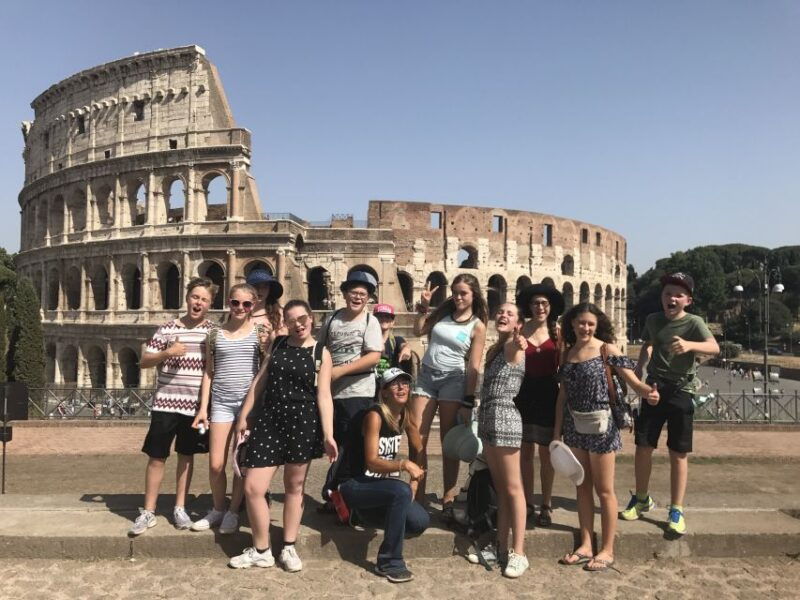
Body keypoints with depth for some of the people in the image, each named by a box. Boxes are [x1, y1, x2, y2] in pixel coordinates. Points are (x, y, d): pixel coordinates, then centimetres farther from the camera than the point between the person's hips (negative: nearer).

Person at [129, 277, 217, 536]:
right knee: (157, 457, 5)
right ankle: (148, 512, 17)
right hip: (166, 403, 0)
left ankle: (180, 508, 25)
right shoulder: (167, 328, 0)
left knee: (186, 456, 12)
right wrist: (166, 353, -16)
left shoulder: (213, 332, 1)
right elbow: (144, 361, 1)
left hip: (195, 405, 1)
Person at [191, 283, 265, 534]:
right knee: (216, 465, 2)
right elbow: (209, 373, 8)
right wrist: (203, 408, 4)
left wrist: (268, 344, -16)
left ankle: (233, 512, 23)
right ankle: (217, 509, 26)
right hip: (221, 402, 1)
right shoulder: (215, 334, 6)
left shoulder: (260, 331, 2)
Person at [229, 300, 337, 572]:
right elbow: (260, 381, 13)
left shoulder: (321, 353, 0)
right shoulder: (277, 344, 10)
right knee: (252, 488, -2)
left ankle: (289, 548, 26)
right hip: (268, 419, 3)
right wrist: (244, 415, 12)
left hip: (302, 423, -2)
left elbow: (323, 395, -6)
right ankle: (261, 551, 16)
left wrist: (328, 434, -14)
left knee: (294, 487, 10)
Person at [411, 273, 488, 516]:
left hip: (452, 380, -3)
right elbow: (418, 331, 14)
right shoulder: (443, 312, 10)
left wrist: (468, 401, -8)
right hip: (426, 375, 3)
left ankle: (448, 500, 12)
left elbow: (473, 367, -4)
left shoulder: (477, 326, -1)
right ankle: (417, 497, 7)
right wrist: (424, 306, 4)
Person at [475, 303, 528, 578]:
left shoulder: (515, 345, -8)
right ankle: (501, 546, 21)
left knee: (513, 488, -3)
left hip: (505, 419, -9)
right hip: (488, 420, 9)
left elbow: (515, 348, -32)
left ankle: (518, 553, 3)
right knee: (500, 487, 13)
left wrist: (518, 345, -53)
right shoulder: (494, 349, 18)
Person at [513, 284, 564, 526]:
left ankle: (546, 505, 22)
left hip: (549, 394, -1)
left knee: (546, 453, 7)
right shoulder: (519, 331, 0)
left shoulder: (557, 332, 0)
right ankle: (527, 502, 23)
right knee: (525, 451, 9)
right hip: (524, 393, 1)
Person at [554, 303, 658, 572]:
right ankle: (585, 545, 24)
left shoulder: (606, 349, -8)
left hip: (600, 424, -5)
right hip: (574, 425, 5)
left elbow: (632, 380, -17)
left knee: (604, 489, 4)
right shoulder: (568, 353, 7)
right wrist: (557, 431, 9)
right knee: (582, 486, 13)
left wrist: (647, 391, -40)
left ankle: (607, 550, 17)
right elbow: (563, 395, 10)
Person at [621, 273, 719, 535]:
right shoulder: (652, 320, 5)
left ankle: (676, 511, 15)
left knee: (678, 454, 2)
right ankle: (641, 499, 27)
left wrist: (689, 345, -47)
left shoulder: (694, 323, -9)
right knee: (643, 447, 6)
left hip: (681, 392, -3)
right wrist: (637, 371, 13)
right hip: (654, 388, 4)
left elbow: (714, 347, -28)